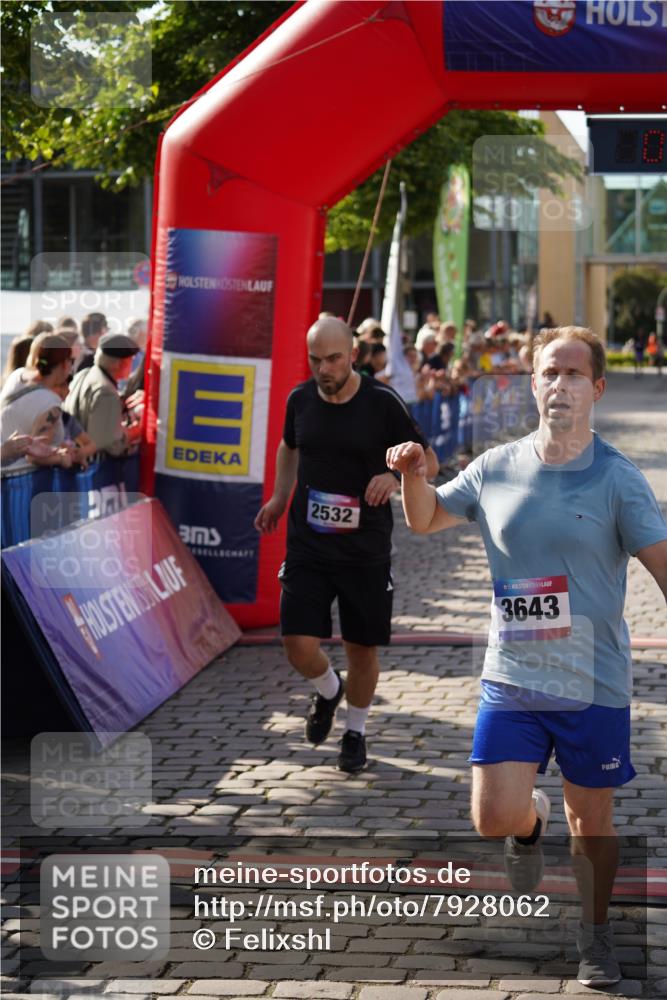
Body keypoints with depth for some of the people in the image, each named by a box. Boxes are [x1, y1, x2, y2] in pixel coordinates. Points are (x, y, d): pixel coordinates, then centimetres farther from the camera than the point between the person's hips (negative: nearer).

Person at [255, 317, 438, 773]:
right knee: (300, 647, -8)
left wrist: (396, 475, -23)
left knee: (363, 650, 7)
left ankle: (356, 731, 33)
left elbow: (429, 461, -3)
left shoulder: (382, 402, -10)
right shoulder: (300, 399, 1)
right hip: (307, 547, 2)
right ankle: (328, 690, 28)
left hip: (366, 551, -2)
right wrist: (280, 498, 14)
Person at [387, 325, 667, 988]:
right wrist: (414, 474, -5)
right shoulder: (496, 469, 2)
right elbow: (425, 519, 16)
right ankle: (530, 820, 31)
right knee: (494, 819, -6)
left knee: (591, 822, 10)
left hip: (594, 685, -2)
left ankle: (594, 934, 36)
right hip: (511, 681, 2)